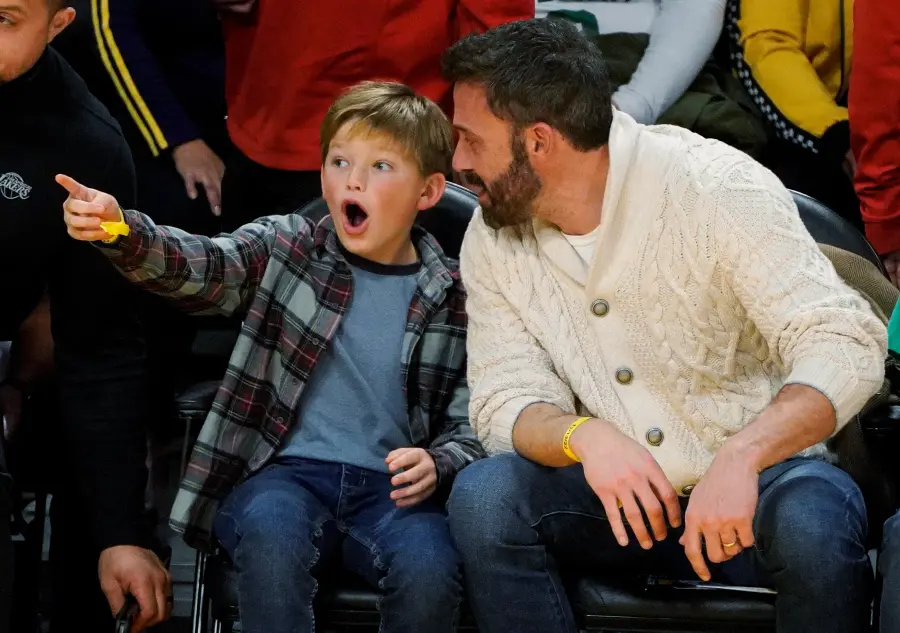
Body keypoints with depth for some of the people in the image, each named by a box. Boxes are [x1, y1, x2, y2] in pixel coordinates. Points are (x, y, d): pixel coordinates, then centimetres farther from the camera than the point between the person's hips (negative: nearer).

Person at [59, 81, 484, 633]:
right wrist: (122, 233, -30)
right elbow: (199, 266, -10)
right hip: (287, 469, 0)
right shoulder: (287, 247, 8)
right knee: (271, 535, -34)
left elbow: (474, 422, 9)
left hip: (389, 484, 0)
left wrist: (437, 463, -14)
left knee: (429, 566, -30)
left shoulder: (451, 298, 8)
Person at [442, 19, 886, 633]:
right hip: (616, 491, 4)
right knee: (483, 495, -25)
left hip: (754, 475, -3)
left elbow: (844, 346, -22)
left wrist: (740, 457, -40)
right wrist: (584, 435, -29)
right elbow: (506, 402, -5)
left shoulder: (717, 186, -16)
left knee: (813, 517, -37)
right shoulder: (492, 242, 0)